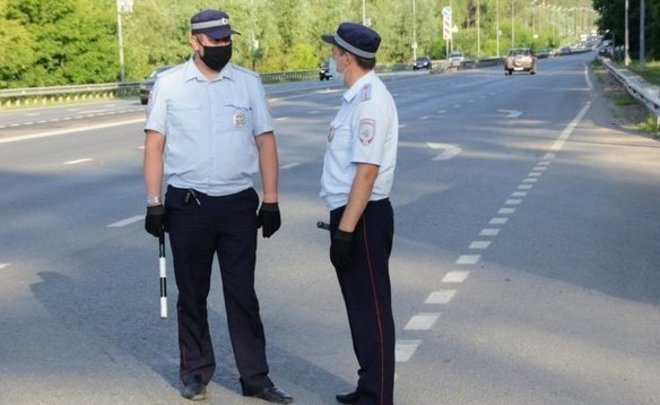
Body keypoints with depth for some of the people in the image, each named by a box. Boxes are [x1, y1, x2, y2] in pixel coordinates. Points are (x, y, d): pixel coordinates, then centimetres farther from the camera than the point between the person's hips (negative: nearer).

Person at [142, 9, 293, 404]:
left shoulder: (249, 82, 2)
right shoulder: (169, 83, -1)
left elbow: (265, 142, 3)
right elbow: (155, 145, 0)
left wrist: (271, 201, 0)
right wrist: (154, 203, -4)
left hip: (238, 203, 1)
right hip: (187, 204, 0)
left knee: (242, 294, 7)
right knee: (192, 294, 12)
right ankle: (196, 371, 27)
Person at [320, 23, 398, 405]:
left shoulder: (370, 100, -19)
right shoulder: (358, 96, 11)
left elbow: (367, 171, -24)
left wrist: (345, 230, -24)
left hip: (363, 217, -10)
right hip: (351, 214, 10)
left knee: (371, 308, -1)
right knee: (360, 303, 19)